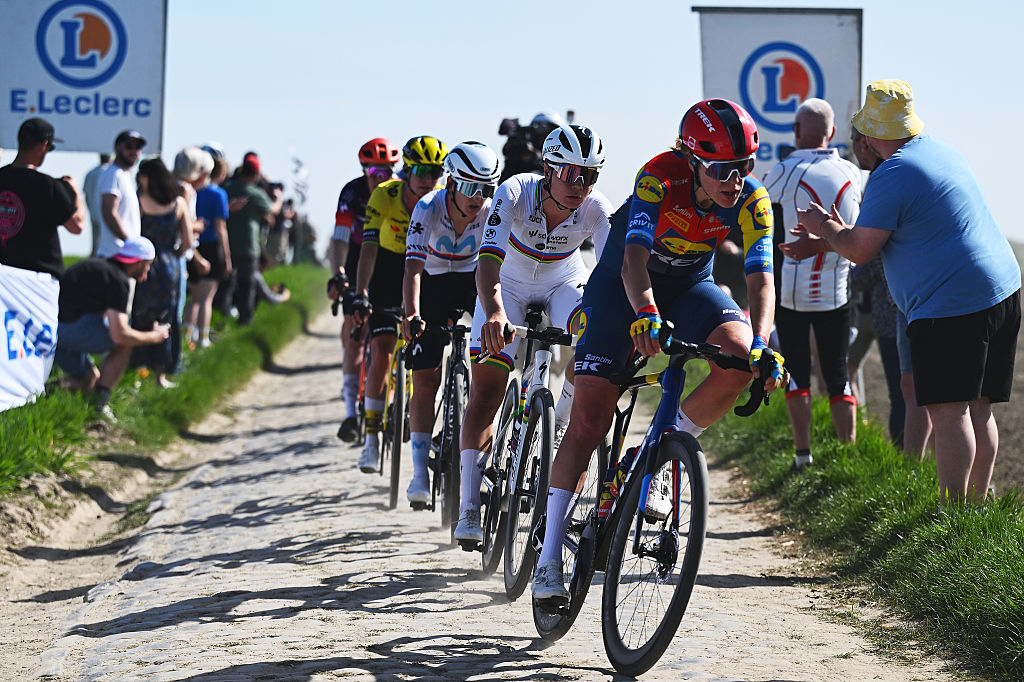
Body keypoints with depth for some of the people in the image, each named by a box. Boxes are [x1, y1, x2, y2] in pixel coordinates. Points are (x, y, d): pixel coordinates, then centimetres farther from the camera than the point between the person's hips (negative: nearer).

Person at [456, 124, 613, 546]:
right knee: (487, 388, -13)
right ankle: (469, 507, -10)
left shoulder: (597, 210, -28)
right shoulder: (515, 193, -32)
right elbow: (488, 260, -44)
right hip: (509, 285, -1)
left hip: (565, 282, 1)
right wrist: (494, 312, -62)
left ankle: (560, 424, -5)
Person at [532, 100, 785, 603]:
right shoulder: (660, 178, -31)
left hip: (690, 287, 3)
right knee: (589, 420, -12)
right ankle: (550, 556, -6)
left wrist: (761, 345, -46)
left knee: (739, 357, -28)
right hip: (623, 284, -3)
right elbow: (634, 260, -42)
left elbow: (760, 279, -28)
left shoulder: (751, 200, -22)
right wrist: (644, 314, -61)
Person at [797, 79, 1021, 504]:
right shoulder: (942, 151, 17)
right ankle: (977, 507, 16)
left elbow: (860, 251, -10)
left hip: (951, 306, -10)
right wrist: (837, 232, 32)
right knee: (978, 411, 12)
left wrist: (825, 229, 10)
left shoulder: (892, 175, -13)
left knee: (948, 412, -9)